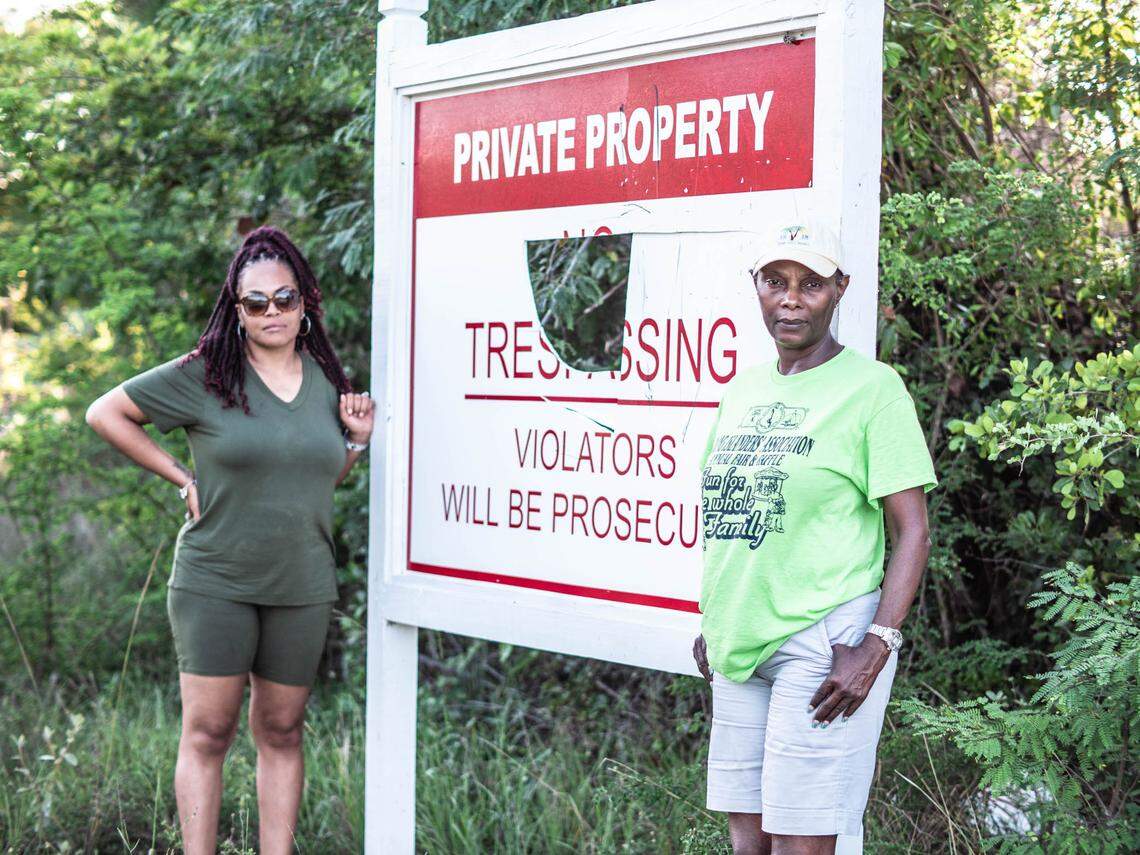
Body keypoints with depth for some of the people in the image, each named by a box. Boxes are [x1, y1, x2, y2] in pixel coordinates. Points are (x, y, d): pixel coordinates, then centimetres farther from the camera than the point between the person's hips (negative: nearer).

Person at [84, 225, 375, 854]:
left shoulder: (328, 382, 9)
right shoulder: (203, 376, -5)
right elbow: (105, 413, 0)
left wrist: (357, 441, 0)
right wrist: (181, 477, -4)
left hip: (302, 587, 4)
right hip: (215, 583, -4)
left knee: (281, 733, 9)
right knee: (207, 732, -3)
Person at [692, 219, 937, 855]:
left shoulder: (871, 386, -7)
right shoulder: (743, 388, 14)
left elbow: (913, 531, -10)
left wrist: (876, 647, -18)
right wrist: (711, 623, 18)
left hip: (823, 645, -6)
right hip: (738, 647, 7)